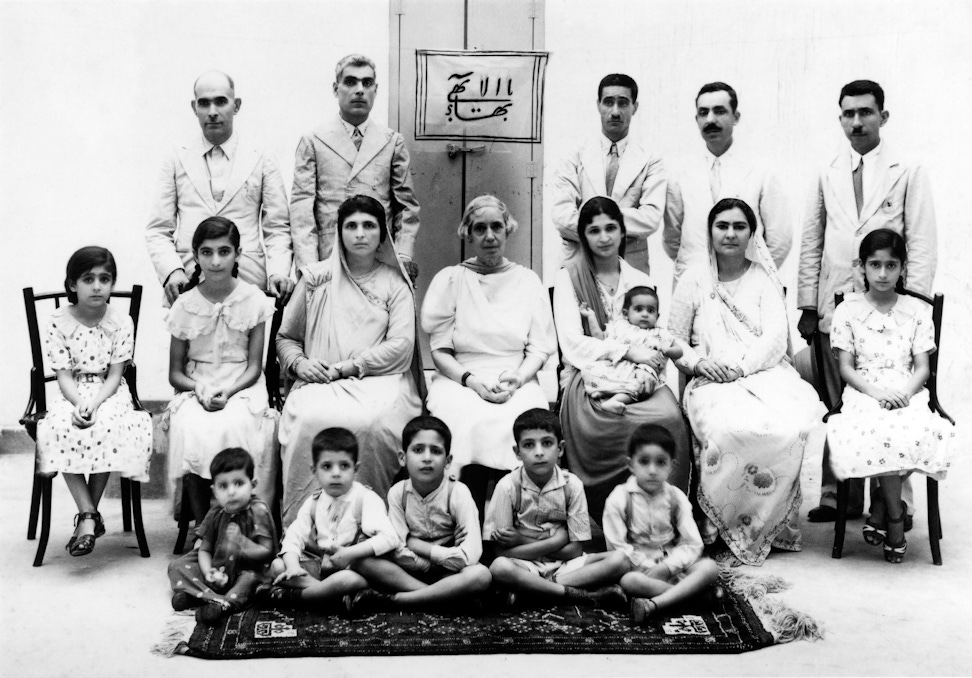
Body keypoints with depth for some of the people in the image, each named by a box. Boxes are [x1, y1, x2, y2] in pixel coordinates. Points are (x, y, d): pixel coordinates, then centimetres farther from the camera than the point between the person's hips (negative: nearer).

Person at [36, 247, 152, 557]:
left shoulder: (121, 322, -4)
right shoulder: (58, 323, -3)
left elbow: (115, 375, -6)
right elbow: (64, 375, -6)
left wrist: (94, 404, -23)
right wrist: (78, 404, -25)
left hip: (109, 392, -1)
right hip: (71, 393, 1)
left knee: (107, 428, -32)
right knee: (61, 428, -31)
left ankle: (86, 516, -18)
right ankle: (90, 515, -27)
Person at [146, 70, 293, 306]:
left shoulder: (262, 160, 11)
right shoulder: (176, 159, 13)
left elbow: (278, 229, 9)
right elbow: (158, 231, 11)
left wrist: (278, 273, -9)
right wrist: (172, 270, -8)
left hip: (247, 286, 0)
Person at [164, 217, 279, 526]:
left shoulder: (253, 300, 1)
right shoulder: (185, 304, 4)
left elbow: (254, 366, 0)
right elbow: (175, 372, 8)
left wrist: (227, 391, -17)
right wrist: (198, 388, -14)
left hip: (241, 386, -1)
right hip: (195, 388, 1)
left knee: (232, 429, -34)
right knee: (192, 431, -31)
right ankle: (202, 526, -17)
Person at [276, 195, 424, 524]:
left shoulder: (395, 284, 13)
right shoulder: (315, 278, 17)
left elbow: (401, 345, -1)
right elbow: (286, 337, 22)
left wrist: (348, 367, -9)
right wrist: (299, 363, 0)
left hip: (379, 380, -1)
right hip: (321, 383, 1)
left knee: (371, 423, -35)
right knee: (309, 419, -33)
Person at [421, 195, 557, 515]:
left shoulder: (528, 281, 17)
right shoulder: (449, 279, 12)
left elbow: (540, 348, 10)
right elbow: (439, 350, 6)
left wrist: (517, 377, -10)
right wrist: (471, 379, -11)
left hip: (518, 383, 1)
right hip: (459, 380, -1)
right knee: (470, 423, -34)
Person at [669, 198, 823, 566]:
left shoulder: (764, 278, 15)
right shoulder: (694, 279, 15)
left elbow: (775, 338, 2)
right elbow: (674, 341, 13)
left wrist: (738, 365, -15)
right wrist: (697, 361, -9)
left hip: (765, 372, 1)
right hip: (712, 381, -1)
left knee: (788, 426, -33)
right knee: (728, 428, -37)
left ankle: (766, 524, -15)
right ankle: (721, 522, -18)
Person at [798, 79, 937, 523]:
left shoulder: (908, 172, 5)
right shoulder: (829, 175, 15)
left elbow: (922, 245, 1)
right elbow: (811, 243, 14)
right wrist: (808, 305, 8)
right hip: (835, 307, 3)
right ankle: (838, 497, 11)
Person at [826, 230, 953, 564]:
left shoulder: (918, 311, 12)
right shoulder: (847, 310, 9)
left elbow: (922, 367, 6)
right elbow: (846, 367, 2)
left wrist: (905, 391, -15)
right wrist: (876, 391, -15)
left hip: (907, 393, 1)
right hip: (864, 393, -1)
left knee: (919, 431, -34)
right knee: (879, 431, -36)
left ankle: (879, 508, -14)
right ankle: (895, 516, -18)